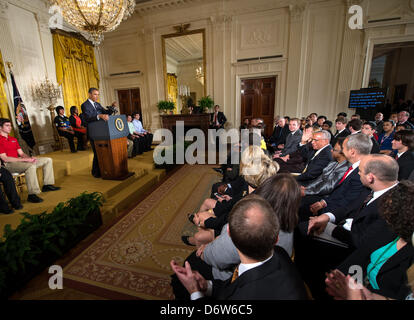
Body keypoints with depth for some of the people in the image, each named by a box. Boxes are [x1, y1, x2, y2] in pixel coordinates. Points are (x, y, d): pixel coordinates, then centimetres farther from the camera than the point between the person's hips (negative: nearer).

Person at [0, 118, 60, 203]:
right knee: (31, 166, -39)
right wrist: (25, 159, -20)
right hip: (8, 164, -9)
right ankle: (32, 194, -34)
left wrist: (30, 158, -7)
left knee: (48, 160, 3)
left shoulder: (13, 139, 19)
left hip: (19, 160, 9)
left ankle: (47, 185, -1)